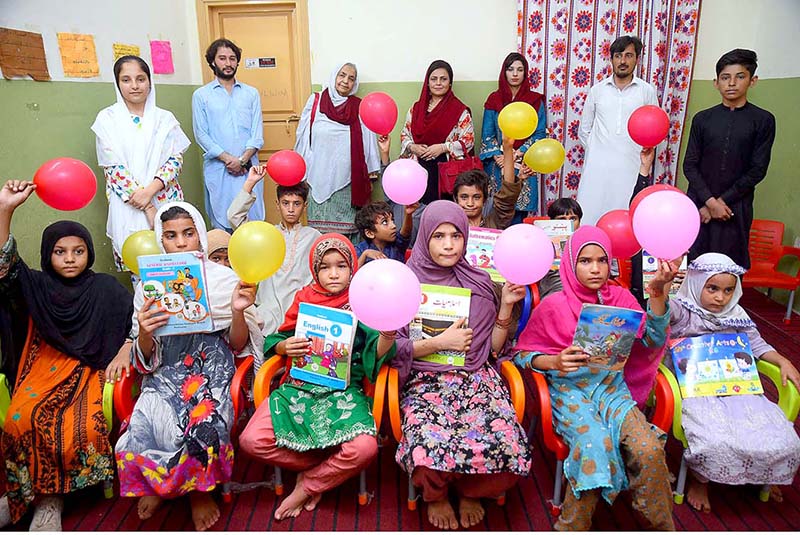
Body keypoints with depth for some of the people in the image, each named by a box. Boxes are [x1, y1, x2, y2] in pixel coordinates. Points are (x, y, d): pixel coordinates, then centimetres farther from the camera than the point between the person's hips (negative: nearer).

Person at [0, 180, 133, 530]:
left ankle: (36, 496, -7)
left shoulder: (105, 288, 9)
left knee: (82, 427, -30)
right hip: (44, 369, 2)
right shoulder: (36, 286, 11)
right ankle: (45, 499, -11)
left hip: (90, 369, -1)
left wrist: (125, 351, -8)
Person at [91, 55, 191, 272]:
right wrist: (148, 207, -10)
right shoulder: (107, 118, 4)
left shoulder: (165, 118, 9)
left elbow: (176, 159, 2)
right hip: (128, 206, -1)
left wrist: (150, 191, -14)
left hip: (166, 201, 1)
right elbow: (112, 167, -3)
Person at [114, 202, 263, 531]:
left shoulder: (224, 279, 1)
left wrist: (238, 313, -18)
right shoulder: (149, 286, 3)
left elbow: (238, 345, 3)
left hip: (212, 364, -1)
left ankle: (200, 489, 2)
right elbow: (146, 360, 3)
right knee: (151, 417, -28)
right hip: (166, 368, 1)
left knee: (204, 417, -30)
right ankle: (153, 484, 6)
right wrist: (144, 334, -21)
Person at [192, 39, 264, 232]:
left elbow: (257, 132, 5)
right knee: (222, 225, 1)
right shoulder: (201, 95, 8)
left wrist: (242, 160, -10)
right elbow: (201, 135, 1)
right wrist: (228, 159, -10)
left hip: (248, 168, 1)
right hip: (217, 169, -1)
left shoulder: (251, 93, 13)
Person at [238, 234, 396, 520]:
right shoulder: (305, 299, 10)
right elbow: (279, 340, 16)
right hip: (299, 386, 3)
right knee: (251, 440, -20)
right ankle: (328, 469, 3)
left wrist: (388, 335, -31)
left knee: (364, 448, -30)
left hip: (344, 390, -2)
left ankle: (307, 486, 1)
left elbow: (376, 353, -9)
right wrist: (285, 346, -8)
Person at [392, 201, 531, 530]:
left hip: (477, 378, 3)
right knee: (431, 446, -32)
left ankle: (471, 491, 11)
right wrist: (439, 343, -10)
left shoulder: (479, 282, 10)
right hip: (425, 380, -2)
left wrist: (507, 305, -2)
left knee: (506, 444, -25)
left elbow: (494, 347, 10)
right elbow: (391, 347, -1)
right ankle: (436, 495, 7)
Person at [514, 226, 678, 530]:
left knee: (649, 448, -24)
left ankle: (662, 524, 4)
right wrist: (555, 361, -19)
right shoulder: (553, 305, -3)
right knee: (596, 444, -31)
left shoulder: (620, 298, 6)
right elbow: (522, 354, 0)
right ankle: (572, 526, -6)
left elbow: (652, 341, -4)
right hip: (568, 389, -3)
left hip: (611, 386, 3)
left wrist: (657, 293, -16)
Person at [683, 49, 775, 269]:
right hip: (698, 203, 1)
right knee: (691, 264, 1)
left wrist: (722, 200, -9)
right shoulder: (702, 118, 6)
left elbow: (757, 170, -3)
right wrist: (710, 201, -9)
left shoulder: (763, 120, 2)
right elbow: (690, 165, 1)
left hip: (735, 206, -1)